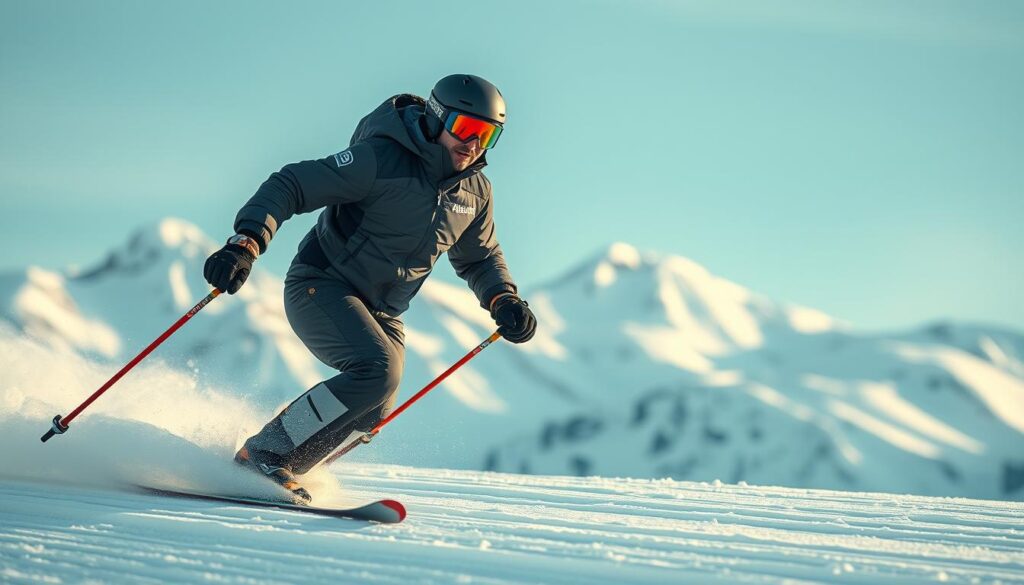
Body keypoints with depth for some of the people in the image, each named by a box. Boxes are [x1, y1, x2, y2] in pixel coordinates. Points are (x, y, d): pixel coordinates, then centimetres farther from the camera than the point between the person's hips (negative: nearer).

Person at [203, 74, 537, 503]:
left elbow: (479, 258, 20)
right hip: (321, 286, -8)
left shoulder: (475, 193, 2)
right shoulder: (382, 158, -20)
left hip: (380, 313, 8)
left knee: (371, 412, -6)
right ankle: (263, 453, -18)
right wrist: (245, 243, -35)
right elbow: (291, 185, -20)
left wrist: (503, 300, 0)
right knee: (376, 371, -28)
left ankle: (281, 468, 12)